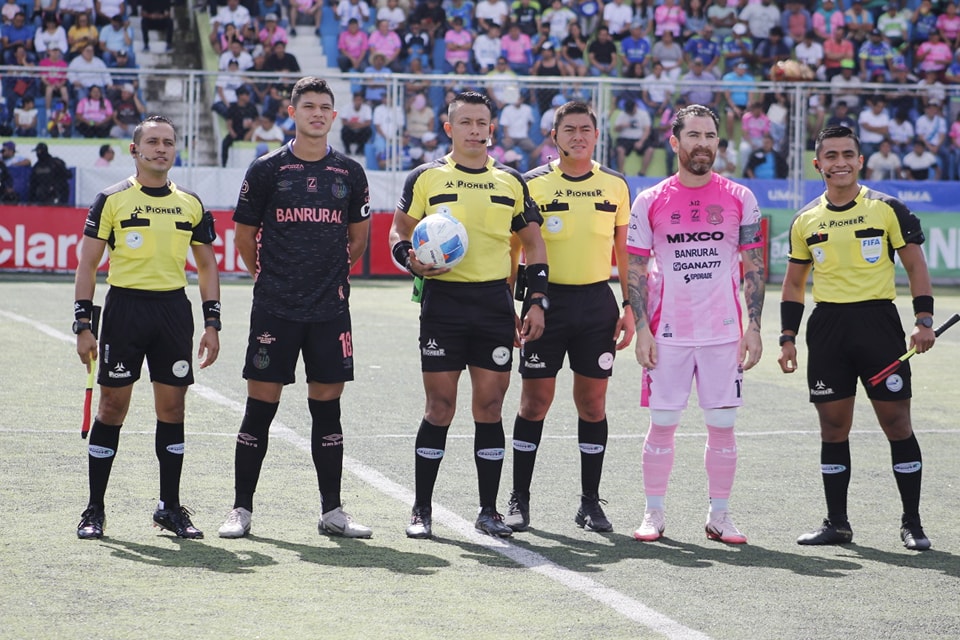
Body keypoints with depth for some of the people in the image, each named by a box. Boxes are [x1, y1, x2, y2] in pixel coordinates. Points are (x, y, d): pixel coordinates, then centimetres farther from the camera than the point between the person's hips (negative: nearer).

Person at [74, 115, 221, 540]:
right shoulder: (112, 199, 0)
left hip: (174, 307, 3)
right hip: (125, 306, -3)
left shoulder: (191, 205, 10)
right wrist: (83, 324, -6)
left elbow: (207, 266, 15)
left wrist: (212, 324, 7)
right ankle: (94, 510, 7)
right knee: (111, 407, -2)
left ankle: (169, 508, 14)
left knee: (172, 407, 4)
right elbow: (88, 263, 0)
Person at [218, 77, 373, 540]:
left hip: (331, 309, 2)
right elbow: (245, 237, 9)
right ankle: (242, 509, 7)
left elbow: (358, 238, 19)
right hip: (275, 310, -2)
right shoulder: (267, 169, 0)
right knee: (260, 406, -1)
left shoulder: (350, 173, 7)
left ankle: (332, 511, 12)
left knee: (327, 407, 6)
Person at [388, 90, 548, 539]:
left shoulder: (511, 182, 11)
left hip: (495, 304, 2)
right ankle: (422, 511, 8)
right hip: (443, 302, -2)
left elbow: (533, 243, 15)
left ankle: (488, 511, 11)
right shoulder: (425, 178, 4)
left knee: (490, 406, 3)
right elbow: (399, 234, 10)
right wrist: (413, 261, -12)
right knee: (439, 407, -2)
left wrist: (537, 301, 6)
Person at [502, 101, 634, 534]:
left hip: (597, 301, 2)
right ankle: (519, 499, 9)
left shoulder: (615, 186, 6)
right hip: (547, 299, -2)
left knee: (593, 402, 3)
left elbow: (624, 251, 12)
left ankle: (590, 502, 12)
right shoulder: (533, 184, 0)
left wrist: (630, 309, 6)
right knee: (535, 401, 0)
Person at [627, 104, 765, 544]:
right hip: (668, 333, -1)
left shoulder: (740, 199, 4)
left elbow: (753, 266, 6)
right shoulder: (650, 202, 2)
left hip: (724, 333, 1)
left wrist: (753, 327, -1)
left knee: (722, 424, 2)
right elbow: (636, 269, 4)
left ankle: (719, 515, 12)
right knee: (662, 423, 1)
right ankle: (654, 514, 11)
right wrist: (642, 330, -4)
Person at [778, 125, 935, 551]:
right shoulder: (806, 221, 9)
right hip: (827, 328, 3)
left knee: (897, 423, -3)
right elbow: (794, 282, 16)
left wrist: (924, 319, -9)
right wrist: (788, 338, 9)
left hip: (878, 321, -3)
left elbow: (915, 266, 2)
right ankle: (836, 523, 13)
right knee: (833, 427, 4)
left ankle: (912, 523, 6)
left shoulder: (887, 209, 0)